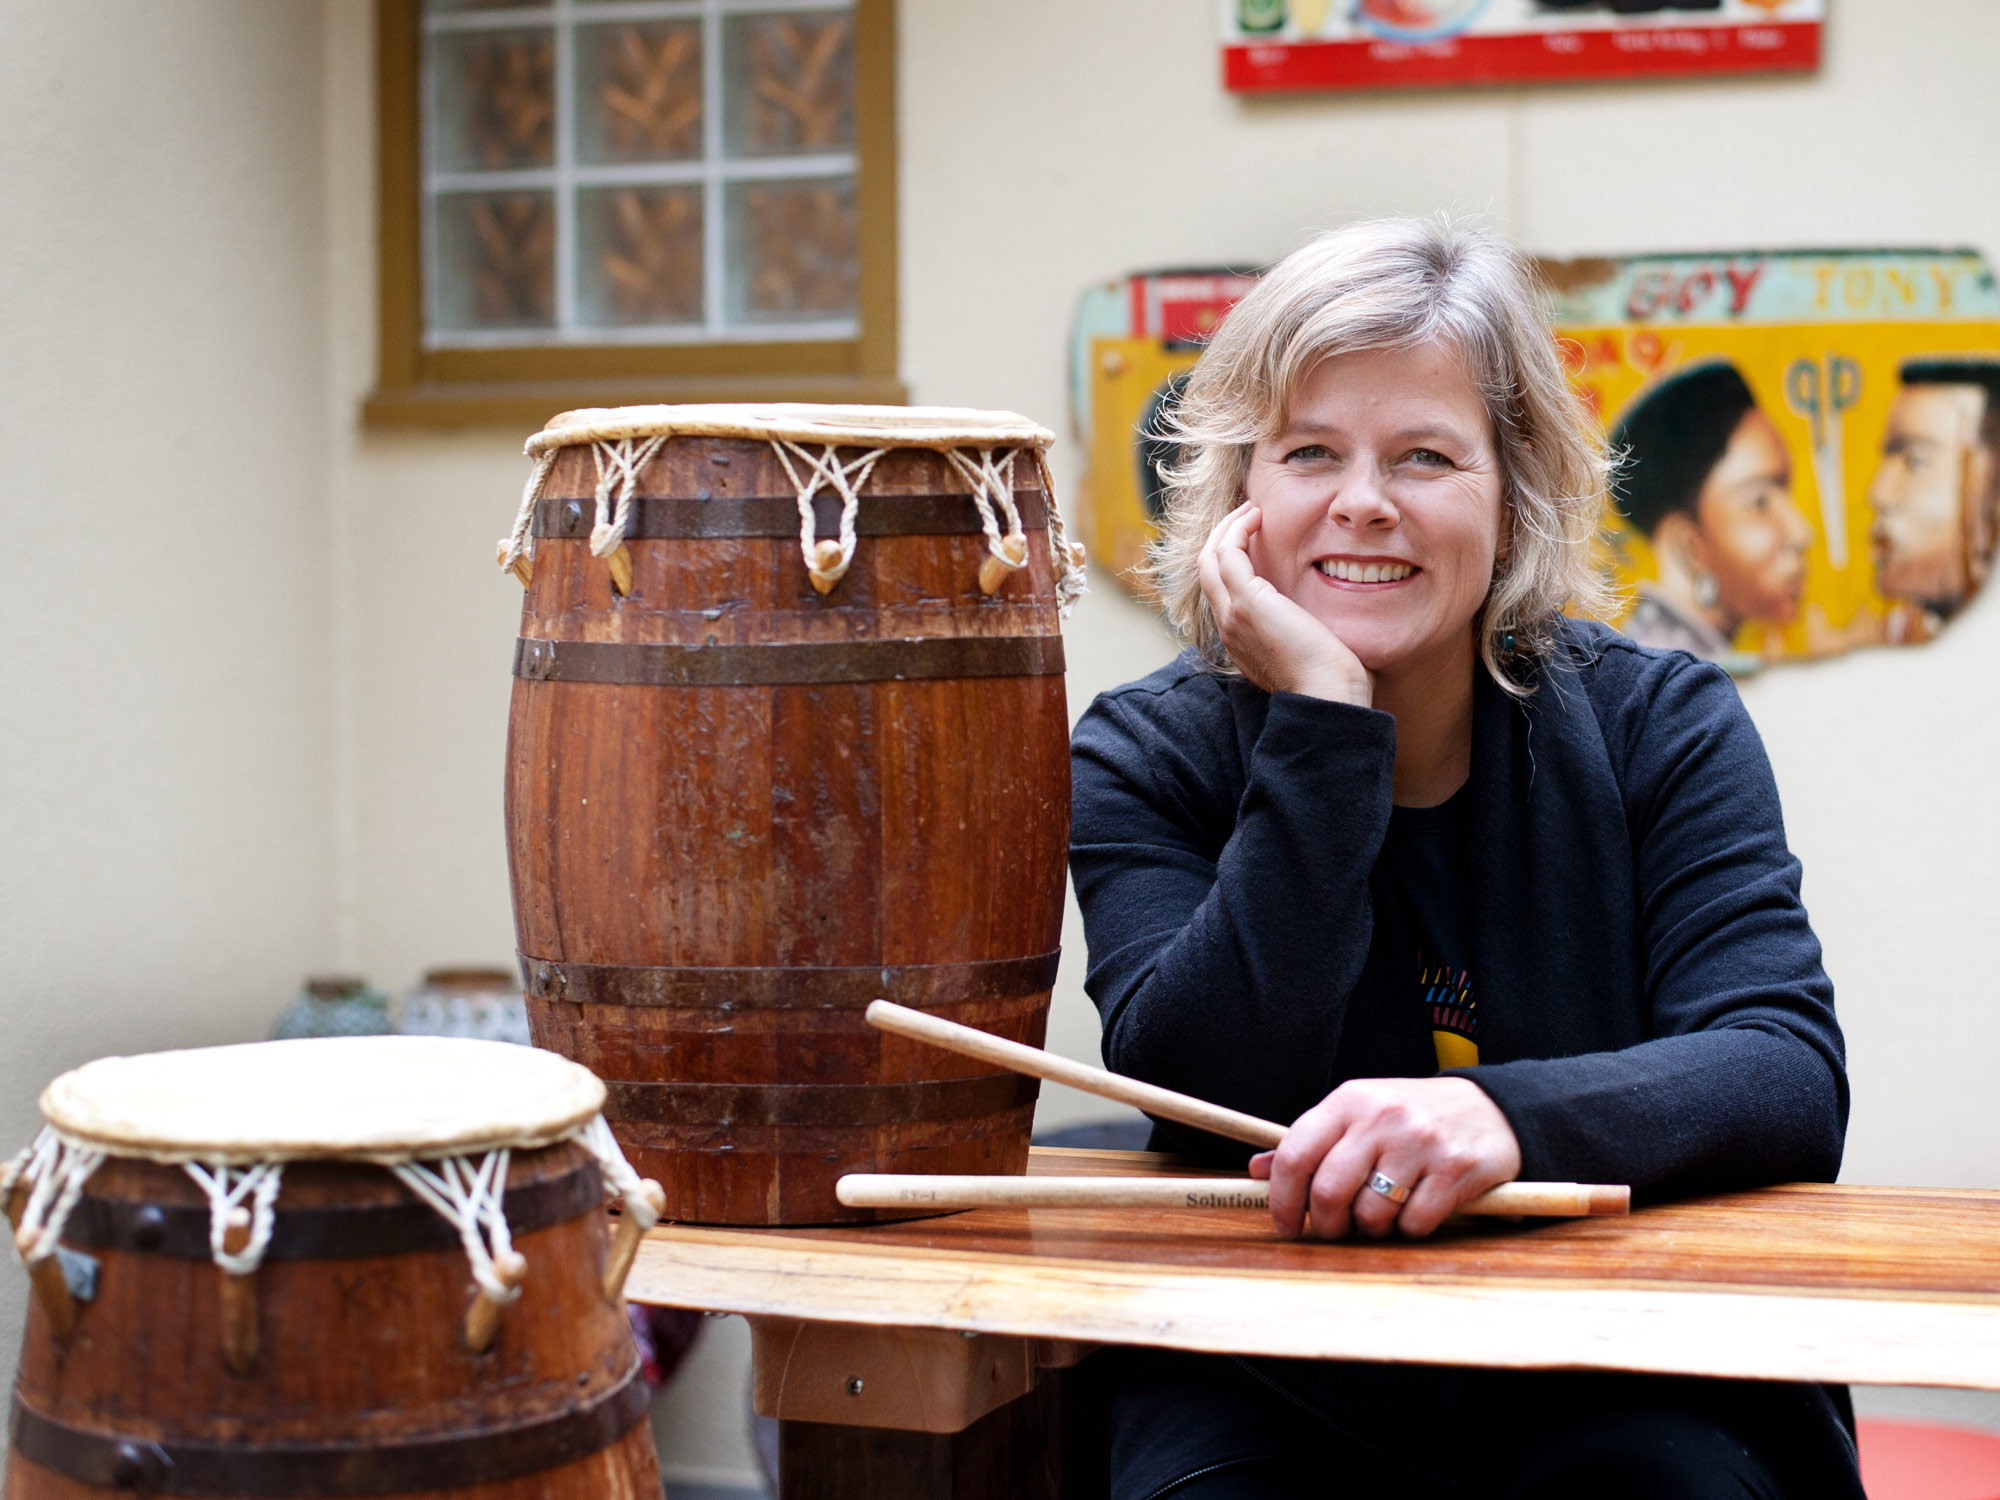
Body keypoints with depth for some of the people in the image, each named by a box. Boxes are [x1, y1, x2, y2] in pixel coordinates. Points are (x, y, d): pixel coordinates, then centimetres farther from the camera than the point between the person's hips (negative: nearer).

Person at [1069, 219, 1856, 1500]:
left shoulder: (1660, 727, 2)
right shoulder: (1145, 760, 1)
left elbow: (1793, 1079, -12)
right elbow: (1210, 1096, -15)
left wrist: (1508, 1113, -32)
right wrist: (1322, 724, -17)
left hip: (1621, 1376, 1)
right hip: (1270, 1380, 0)